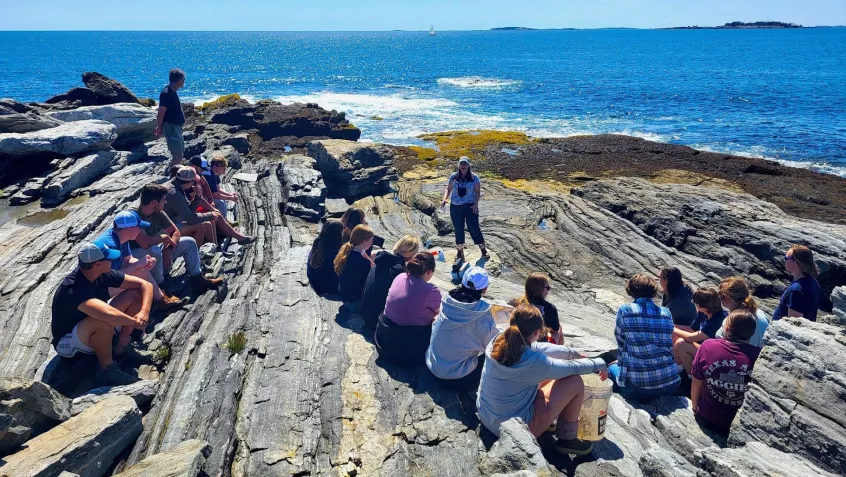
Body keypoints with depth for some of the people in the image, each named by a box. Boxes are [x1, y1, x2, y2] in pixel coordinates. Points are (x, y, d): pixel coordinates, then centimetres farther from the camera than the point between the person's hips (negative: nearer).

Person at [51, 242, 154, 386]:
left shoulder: (103, 275, -13)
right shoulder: (73, 289, -36)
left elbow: (145, 285, -10)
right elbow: (109, 314, -51)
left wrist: (144, 312, -27)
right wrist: (134, 321, -33)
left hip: (95, 332, 8)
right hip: (67, 341, -7)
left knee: (135, 295, -8)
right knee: (104, 321, -40)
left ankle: (120, 349, 0)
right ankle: (106, 369, -17)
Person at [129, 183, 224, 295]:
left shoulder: (158, 213, -6)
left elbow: (175, 231, 3)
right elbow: (145, 243, -39)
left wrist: (168, 249, -17)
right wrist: (164, 237, -20)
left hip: (153, 252, 8)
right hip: (135, 258, -7)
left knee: (189, 242, 1)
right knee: (154, 250, -39)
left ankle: (197, 280, 1)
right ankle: (158, 288, -18)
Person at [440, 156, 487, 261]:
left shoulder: (474, 177, -1)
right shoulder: (453, 177, 5)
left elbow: (477, 192, 0)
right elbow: (448, 189, 9)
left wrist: (476, 203, -13)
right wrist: (444, 199, -9)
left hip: (470, 206, -2)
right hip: (455, 207, 2)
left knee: (474, 227, -1)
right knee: (458, 229, 8)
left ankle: (483, 248, 13)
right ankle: (460, 251, 21)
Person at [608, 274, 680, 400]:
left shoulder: (624, 311, -5)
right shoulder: (666, 313, 5)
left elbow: (621, 346, 3)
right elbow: (668, 348, 15)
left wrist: (621, 362, 24)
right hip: (670, 384, 3)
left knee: (613, 367, 29)